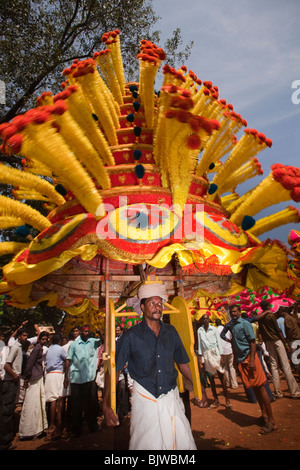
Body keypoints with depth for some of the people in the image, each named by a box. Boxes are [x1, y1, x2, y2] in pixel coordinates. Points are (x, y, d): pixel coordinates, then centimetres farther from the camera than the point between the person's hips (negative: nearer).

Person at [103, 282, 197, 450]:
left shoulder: (171, 332, 2)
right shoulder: (132, 335, -9)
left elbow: (183, 363, 11)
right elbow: (115, 369, -9)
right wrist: (107, 405, -15)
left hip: (171, 397, 3)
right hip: (144, 399, -3)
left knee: (183, 443, 8)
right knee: (145, 443, 7)